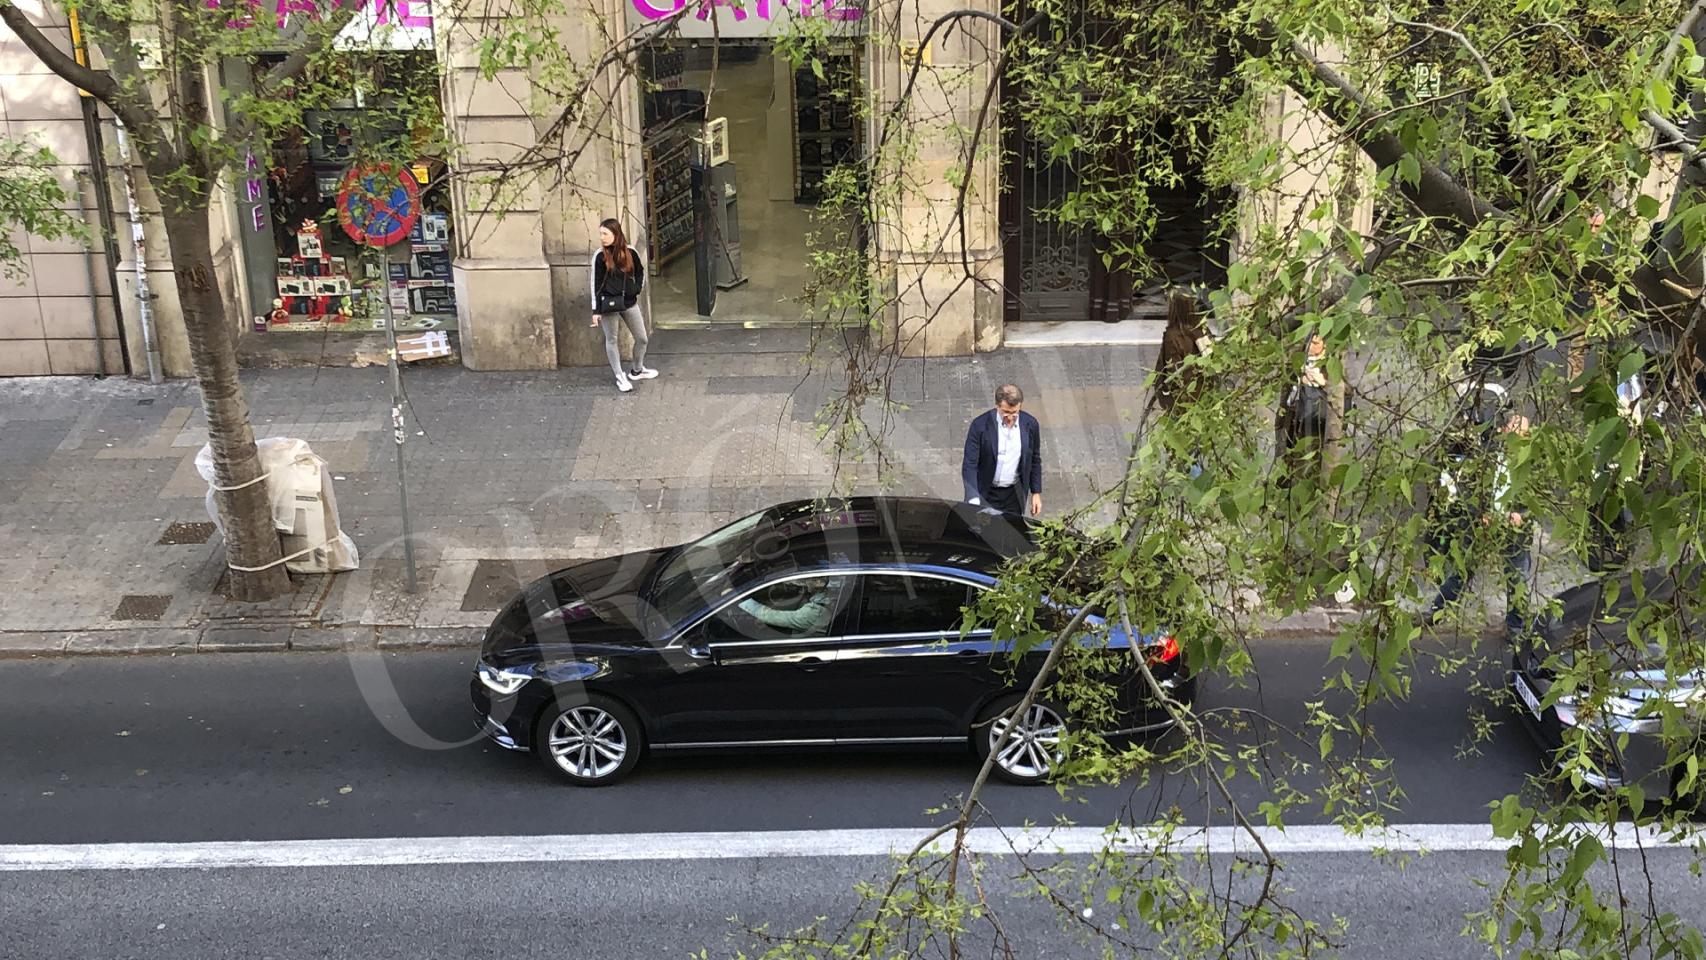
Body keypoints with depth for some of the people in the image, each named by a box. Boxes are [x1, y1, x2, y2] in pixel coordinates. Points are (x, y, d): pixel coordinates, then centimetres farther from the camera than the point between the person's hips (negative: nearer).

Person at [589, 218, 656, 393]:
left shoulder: (630, 252, -5)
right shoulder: (600, 256, -12)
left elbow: (640, 271, 14)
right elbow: (596, 284, -8)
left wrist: (637, 290, 5)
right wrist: (596, 310, -9)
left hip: (629, 301, 3)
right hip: (608, 303, -3)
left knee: (642, 338, 11)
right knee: (611, 340, 7)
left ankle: (637, 370, 33)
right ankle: (620, 377, 20)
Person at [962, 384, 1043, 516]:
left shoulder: (1030, 425, -6)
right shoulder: (980, 425, -15)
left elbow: (1035, 460, 8)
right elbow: (969, 464, -16)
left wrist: (1036, 493, 7)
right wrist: (973, 499, -27)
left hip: (1014, 495, 2)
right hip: (985, 494, -2)